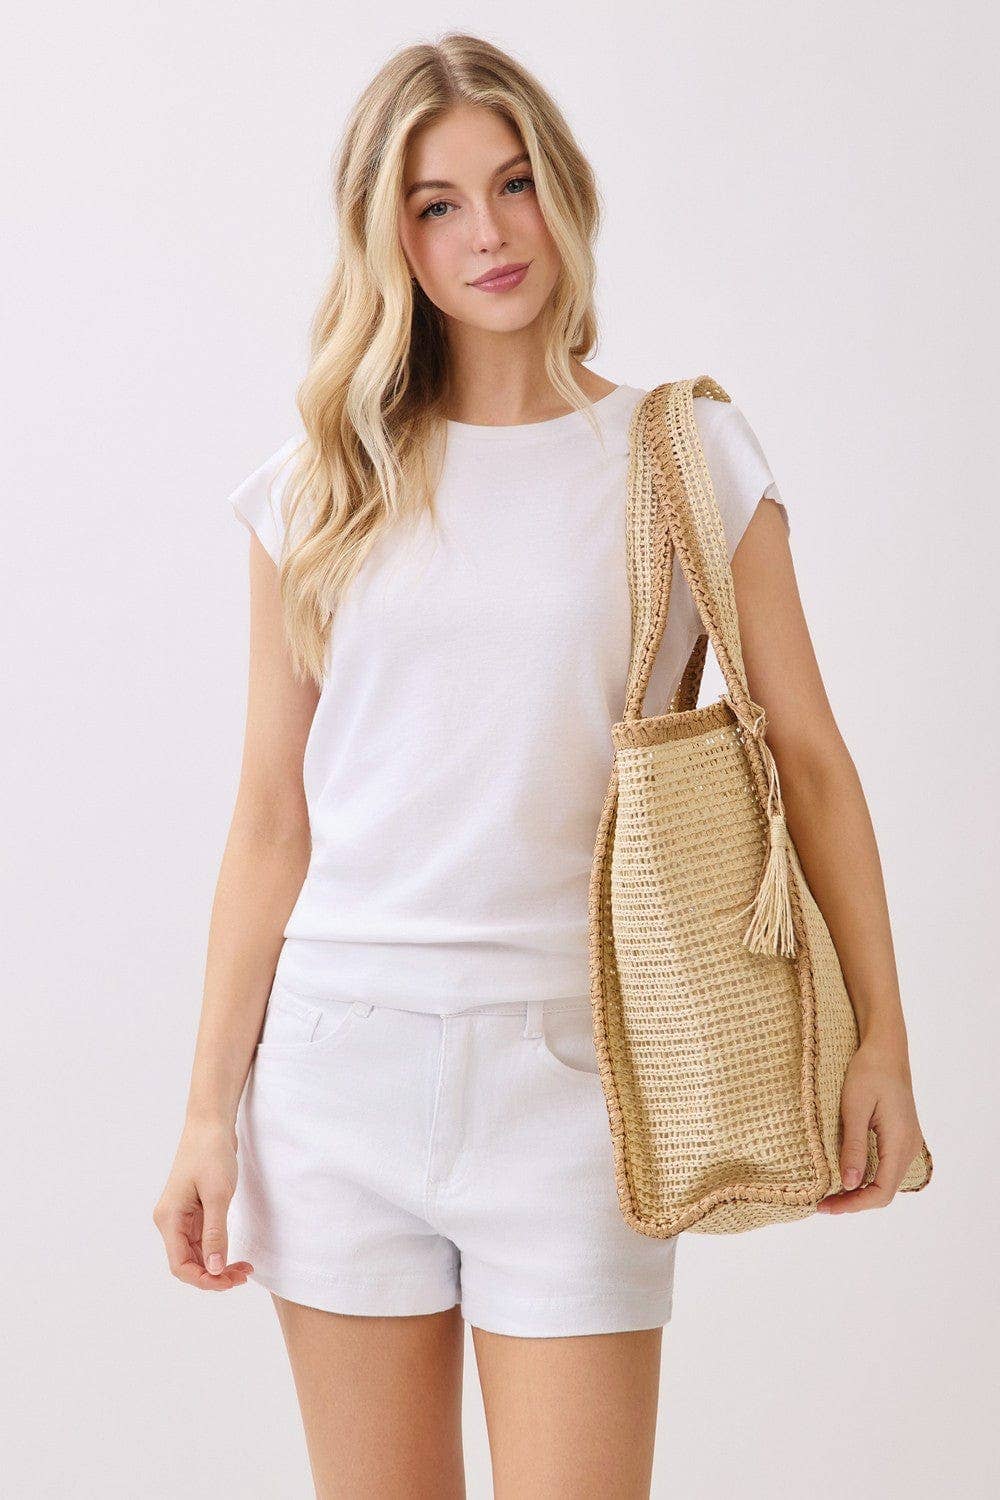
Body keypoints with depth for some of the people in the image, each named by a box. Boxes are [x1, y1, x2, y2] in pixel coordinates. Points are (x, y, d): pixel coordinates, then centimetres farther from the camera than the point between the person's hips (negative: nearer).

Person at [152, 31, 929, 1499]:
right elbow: (272, 816, 7)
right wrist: (211, 1110, 5)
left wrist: (879, 1038, -6)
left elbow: (807, 756, 1)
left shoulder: (691, 455, 1)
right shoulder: (320, 491, 6)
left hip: (569, 1064, -2)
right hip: (341, 1053, 2)